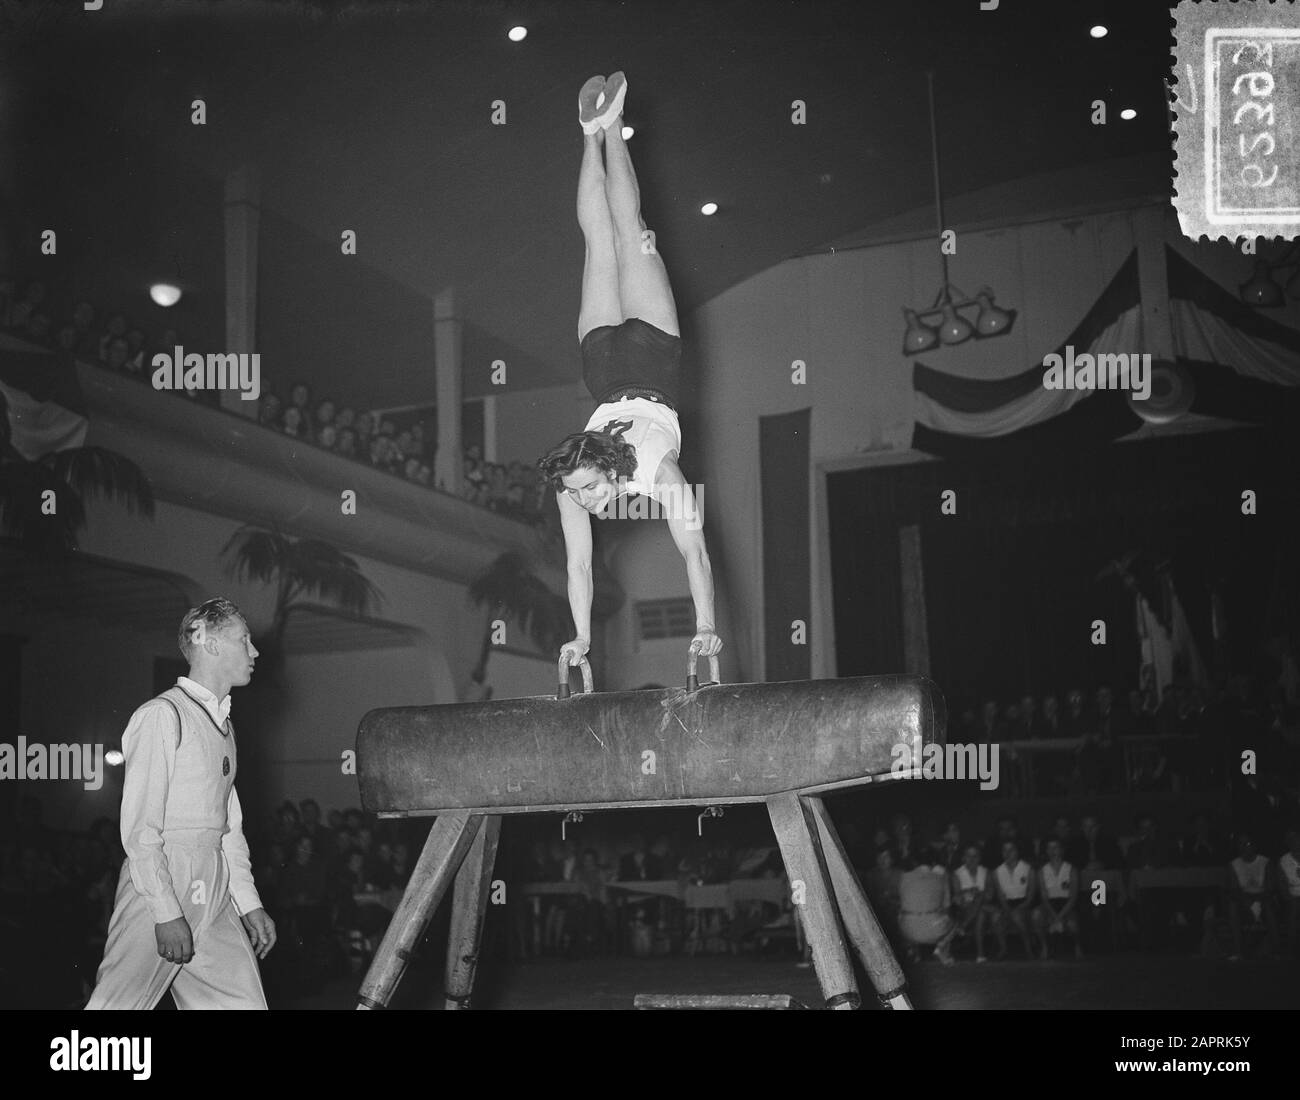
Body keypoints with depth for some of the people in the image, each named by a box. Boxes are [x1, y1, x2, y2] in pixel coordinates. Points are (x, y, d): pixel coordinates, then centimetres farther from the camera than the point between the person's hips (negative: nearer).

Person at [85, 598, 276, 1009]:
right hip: (156, 888, -8)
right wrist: (167, 913, -17)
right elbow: (140, 828, -13)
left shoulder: (222, 725, 19)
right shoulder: (162, 716, -8)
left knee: (245, 1002, 2)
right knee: (117, 1005, -7)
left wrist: (249, 904, 16)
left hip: (214, 896, 8)